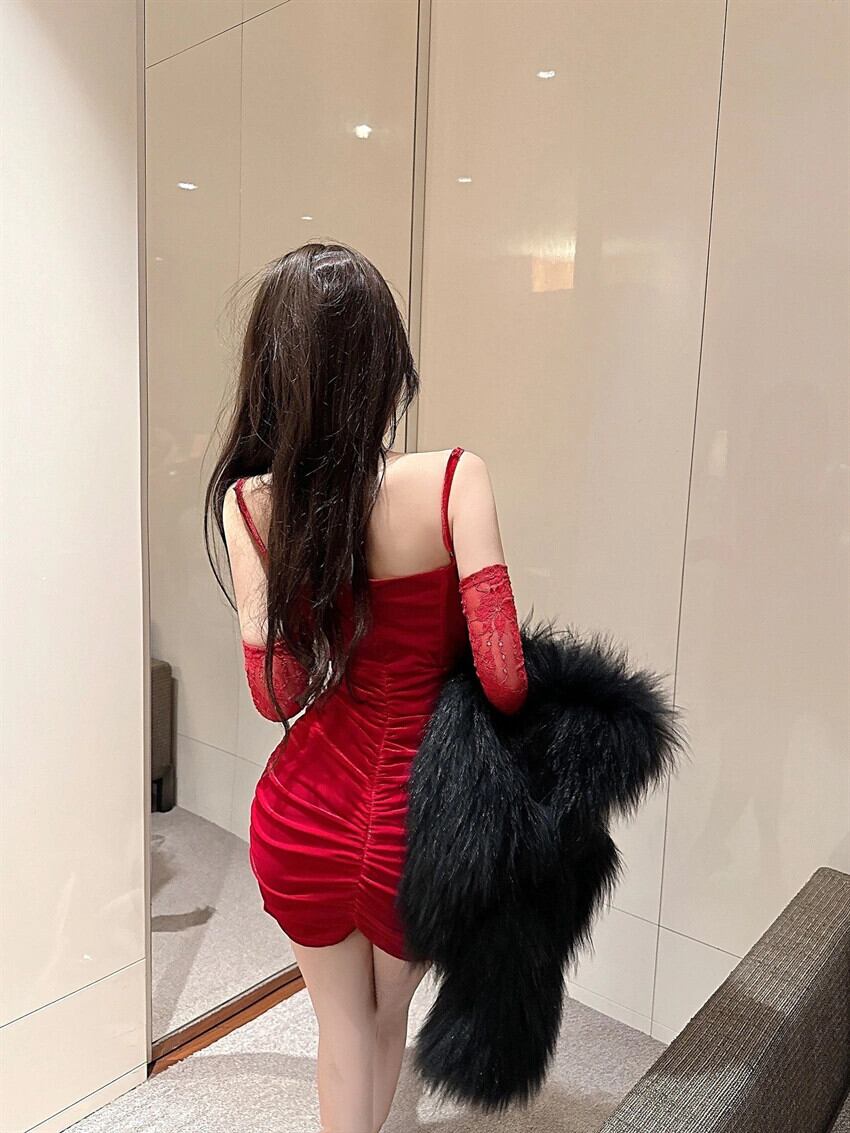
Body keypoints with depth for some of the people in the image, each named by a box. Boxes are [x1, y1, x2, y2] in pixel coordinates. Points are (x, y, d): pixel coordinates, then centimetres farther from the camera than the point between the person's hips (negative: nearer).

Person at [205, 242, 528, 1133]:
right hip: (412, 826, -1)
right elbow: (503, 680, -20)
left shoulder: (248, 503, -12)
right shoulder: (454, 481, -20)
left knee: (342, 1027, 28)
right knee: (387, 1017, 31)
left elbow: (276, 693, -10)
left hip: (304, 817, 1)